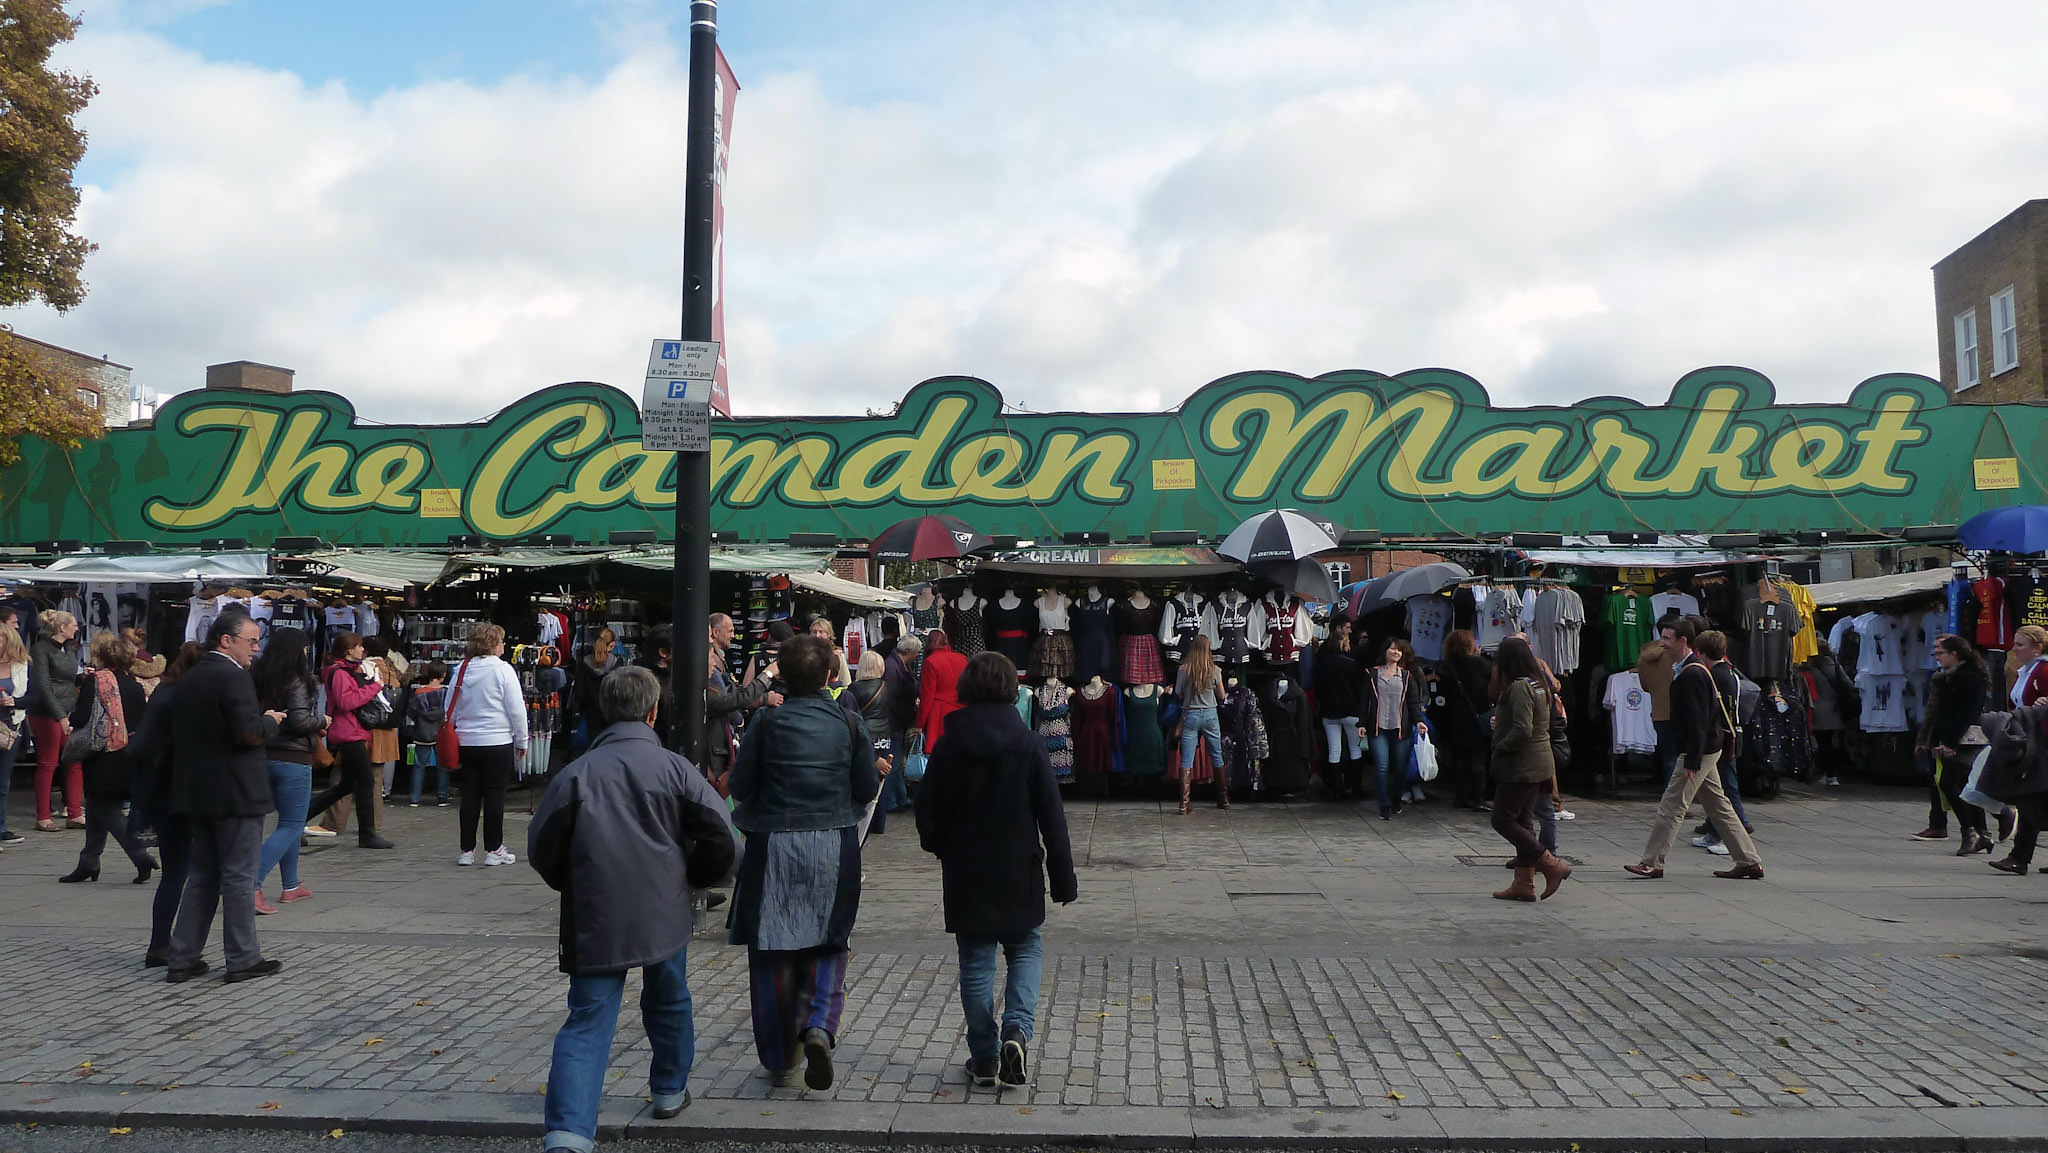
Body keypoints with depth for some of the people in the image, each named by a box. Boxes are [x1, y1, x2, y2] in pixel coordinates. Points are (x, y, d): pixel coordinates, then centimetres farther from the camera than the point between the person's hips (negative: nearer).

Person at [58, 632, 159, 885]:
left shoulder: (96, 680, -10)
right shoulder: (133, 682, 5)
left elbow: (81, 718, -14)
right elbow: (144, 718, 5)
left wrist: (70, 721, 6)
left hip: (105, 757, -6)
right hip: (130, 756, 6)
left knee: (106, 809, -1)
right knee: (96, 807, 18)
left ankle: (141, 857, -10)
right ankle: (88, 863, 25)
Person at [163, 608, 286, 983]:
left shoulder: (190, 677, 12)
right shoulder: (233, 677, -16)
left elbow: (181, 732, 16)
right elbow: (248, 732, -26)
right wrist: (270, 721, -6)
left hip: (199, 793, 9)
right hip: (234, 794, -9)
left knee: (202, 875, 15)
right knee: (239, 877, -1)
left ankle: (182, 958, 17)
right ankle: (243, 960, 6)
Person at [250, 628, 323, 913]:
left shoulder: (259, 677, 7)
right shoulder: (296, 680, -13)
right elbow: (300, 720, -20)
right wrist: (322, 721, -3)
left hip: (265, 755, 8)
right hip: (292, 758, -8)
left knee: (289, 822, 20)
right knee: (292, 826, -2)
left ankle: (291, 886, 26)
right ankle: (253, 883, -16)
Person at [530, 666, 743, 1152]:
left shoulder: (575, 774, -5)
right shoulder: (675, 768, -5)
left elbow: (541, 849, 0)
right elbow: (722, 838, -7)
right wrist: (694, 878, 12)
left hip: (595, 921, -1)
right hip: (664, 913, 1)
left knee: (587, 1022, -1)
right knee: (668, 1002, 24)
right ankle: (670, 1091, 41)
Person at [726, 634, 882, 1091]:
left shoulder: (766, 723, -6)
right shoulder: (847, 722, -2)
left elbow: (740, 787, -3)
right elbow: (866, 789, 1)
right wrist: (877, 770, 22)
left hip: (774, 847, -1)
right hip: (833, 848, 1)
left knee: (772, 951, 9)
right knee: (828, 943, 14)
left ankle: (780, 1061, 16)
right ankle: (819, 1026, -10)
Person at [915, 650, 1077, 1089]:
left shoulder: (949, 747, -6)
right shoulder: (1029, 743, -8)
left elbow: (926, 811, -1)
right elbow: (1051, 814, -7)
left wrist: (940, 848, 20)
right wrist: (1063, 875, 0)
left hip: (965, 872, 1)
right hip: (1019, 871, 0)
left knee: (975, 961, 9)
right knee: (1026, 949, 16)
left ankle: (984, 1057, 13)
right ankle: (1017, 1029, -5)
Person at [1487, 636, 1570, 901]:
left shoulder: (1518, 688, -17)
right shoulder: (1538, 684, 13)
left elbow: (1522, 730, -26)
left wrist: (1499, 747, -12)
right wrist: (1500, 723, 12)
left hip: (1522, 767, -10)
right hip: (1539, 764, 10)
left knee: (1503, 820, -3)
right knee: (1523, 821, 11)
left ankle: (1552, 866, -4)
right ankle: (1523, 883, 12)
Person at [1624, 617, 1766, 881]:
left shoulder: (1691, 674, -19)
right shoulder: (1684, 670, 13)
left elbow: (1698, 721, -23)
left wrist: (1692, 760, -22)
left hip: (1700, 752, -11)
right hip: (1707, 750, 11)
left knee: (1671, 808, -4)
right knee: (1719, 807, 14)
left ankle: (1652, 863, 2)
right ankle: (1749, 862, 18)